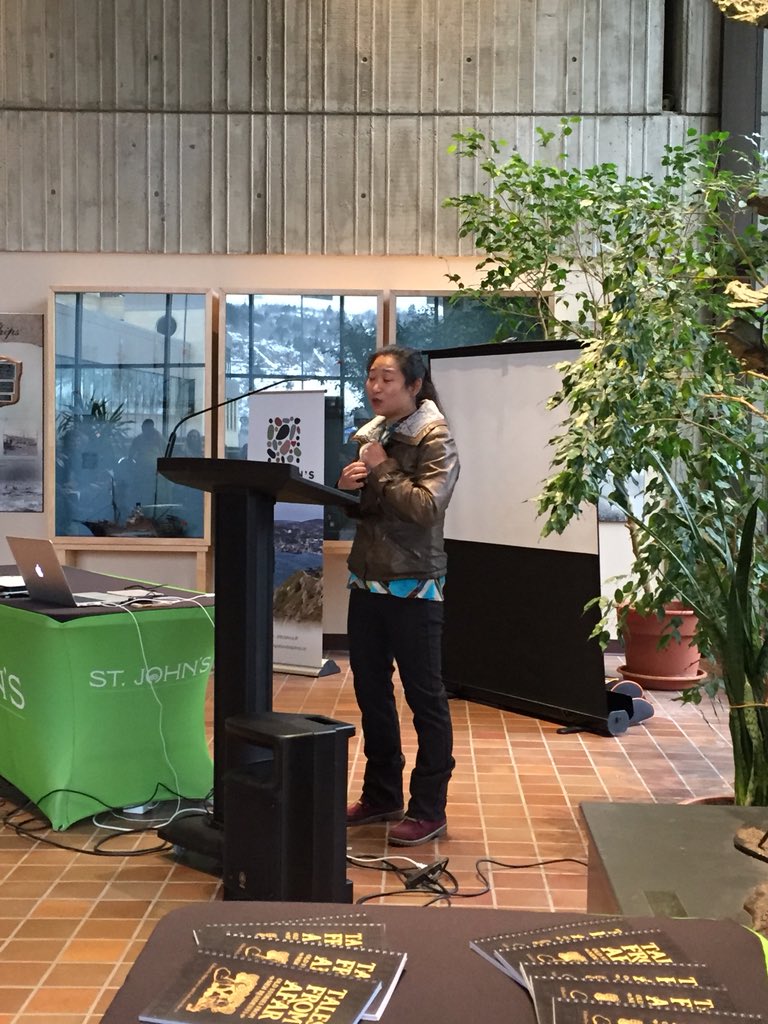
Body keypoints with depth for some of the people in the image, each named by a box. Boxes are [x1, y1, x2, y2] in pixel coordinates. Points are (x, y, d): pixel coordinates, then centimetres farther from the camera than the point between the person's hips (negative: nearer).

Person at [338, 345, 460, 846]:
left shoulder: (435, 439, -8)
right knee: (371, 691, 12)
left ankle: (429, 810, 10)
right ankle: (381, 795, 26)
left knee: (425, 697, 1)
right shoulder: (370, 435, 12)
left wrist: (383, 471, -14)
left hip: (413, 585, -7)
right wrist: (347, 486, -3)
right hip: (367, 579, 7)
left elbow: (427, 507, -21)